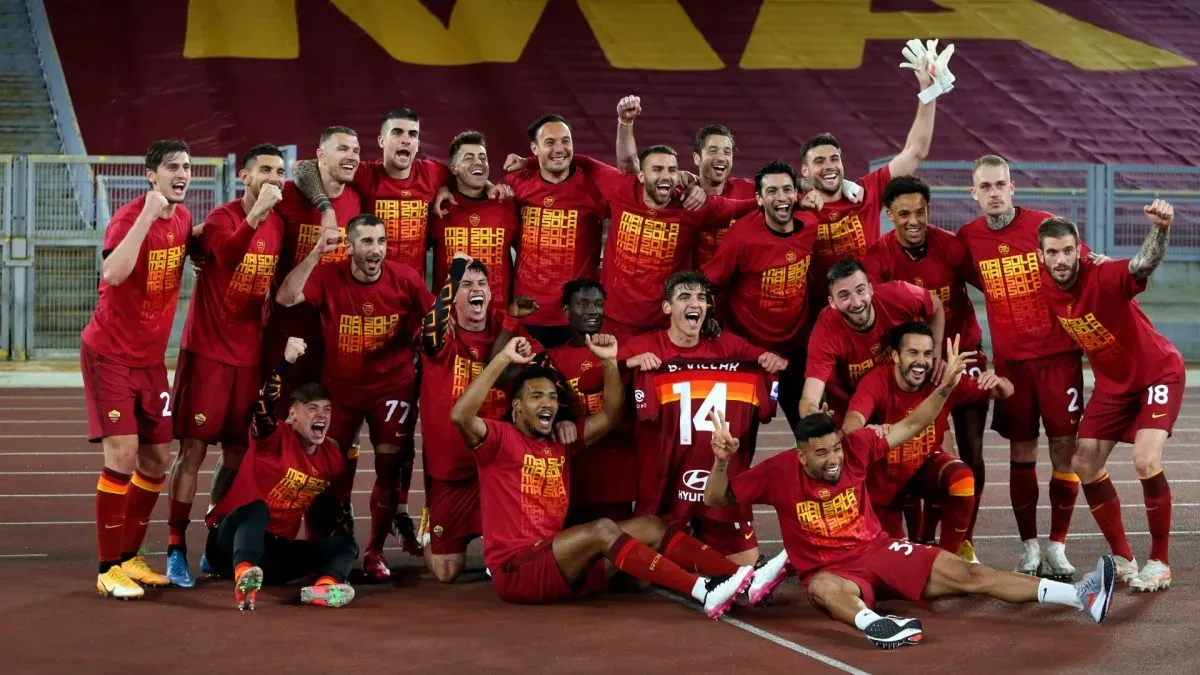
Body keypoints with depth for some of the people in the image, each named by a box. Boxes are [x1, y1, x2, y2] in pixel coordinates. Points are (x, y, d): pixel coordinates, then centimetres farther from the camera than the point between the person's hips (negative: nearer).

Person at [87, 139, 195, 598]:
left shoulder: (182, 218, 4)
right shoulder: (129, 217, -17)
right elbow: (113, 274, -36)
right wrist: (147, 216, -35)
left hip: (151, 357, 7)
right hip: (109, 353, -7)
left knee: (158, 459, 8)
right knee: (123, 454, -14)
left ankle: (129, 557, 22)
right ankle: (108, 569, -5)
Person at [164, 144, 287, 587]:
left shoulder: (279, 225, 8)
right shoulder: (222, 217, -9)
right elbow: (227, 256, -31)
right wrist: (256, 213, -40)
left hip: (249, 356, 5)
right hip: (206, 352, -5)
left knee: (237, 455, 7)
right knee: (193, 449, -5)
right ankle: (176, 550, 0)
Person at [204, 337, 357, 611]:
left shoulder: (333, 458, 6)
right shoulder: (275, 438, -10)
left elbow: (334, 511, 17)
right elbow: (264, 408, -33)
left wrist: (344, 540, 0)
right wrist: (286, 361, -47)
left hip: (277, 551, 6)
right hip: (231, 541, -6)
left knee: (345, 543, -11)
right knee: (257, 509, -35)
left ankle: (326, 586, -44)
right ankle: (243, 574, -63)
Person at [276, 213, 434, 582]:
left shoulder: (405, 279, -12)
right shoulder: (329, 277, -14)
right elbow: (285, 299, -27)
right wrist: (315, 254, -33)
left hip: (393, 387, 0)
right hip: (340, 387, 0)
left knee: (390, 469, 1)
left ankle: (375, 551, 16)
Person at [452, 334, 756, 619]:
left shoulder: (561, 441, 18)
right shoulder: (501, 438, -3)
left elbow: (611, 415, 15)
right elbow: (461, 416, -23)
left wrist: (609, 361, 1)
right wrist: (503, 358, -25)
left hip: (557, 562, 8)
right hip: (515, 569, -8)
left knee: (648, 526, -7)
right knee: (602, 529, -29)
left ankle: (746, 579, -21)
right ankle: (703, 591, -41)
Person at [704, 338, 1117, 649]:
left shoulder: (854, 448, -7)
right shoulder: (779, 471, -13)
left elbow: (911, 426, 1)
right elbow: (716, 500, -13)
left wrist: (945, 387, -11)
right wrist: (721, 461, -32)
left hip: (880, 550, 3)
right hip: (830, 569, -2)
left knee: (967, 575, -9)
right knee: (823, 590, -41)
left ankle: (1080, 597, -17)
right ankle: (873, 624, -72)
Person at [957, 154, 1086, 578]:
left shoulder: (1046, 226, -7)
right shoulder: (968, 238, 0)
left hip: (1059, 354, -2)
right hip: (1011, 360, 2)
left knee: (1065, 448, -2)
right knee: (1021, 452, 3)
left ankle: (1057, 547, 9)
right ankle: (1028, 548, 14)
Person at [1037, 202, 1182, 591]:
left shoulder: (1104, 277, -31)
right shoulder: (1045, 286, -13)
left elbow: (1144, 265, -52)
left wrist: (1161, 228, -71)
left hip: (1159, 372, -7)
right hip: (1112, 381, 7)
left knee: (1146, 462, -22)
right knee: (1085, 464, 2)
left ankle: (1159, 562, -4)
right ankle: (1122, 558, 17)